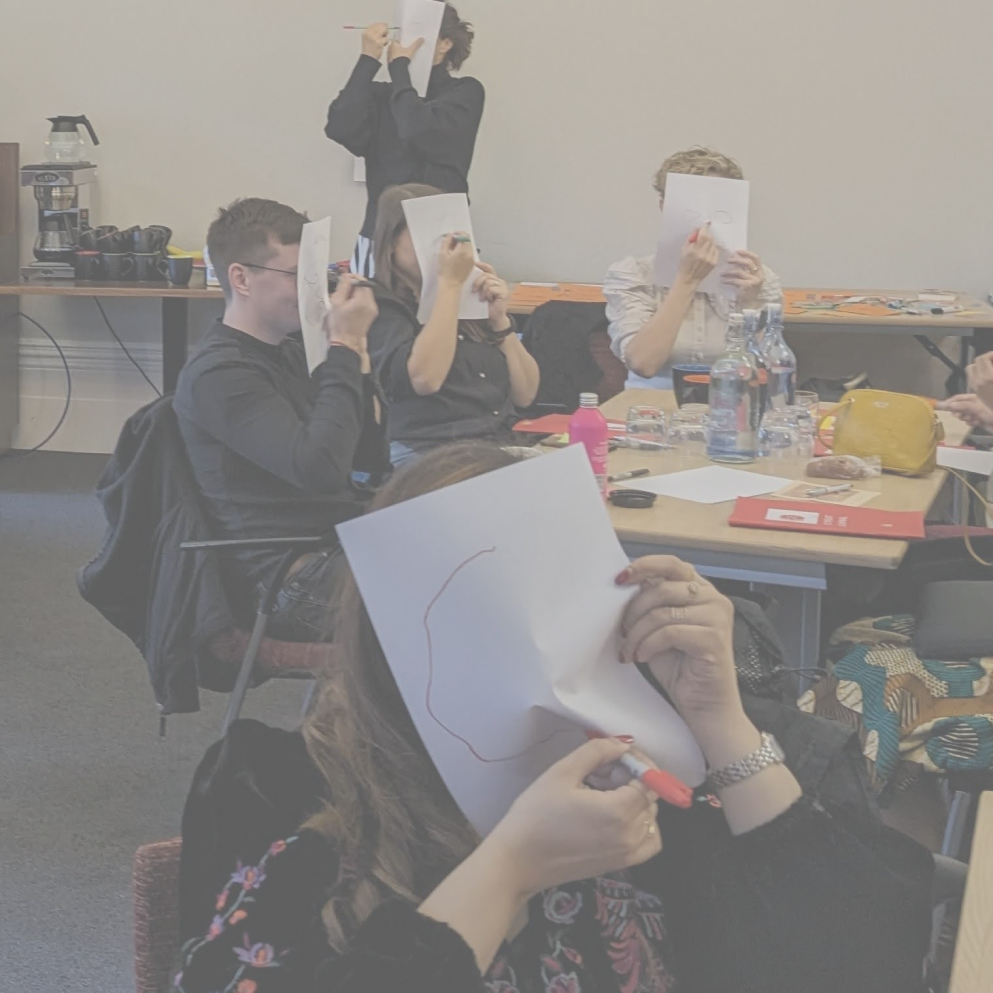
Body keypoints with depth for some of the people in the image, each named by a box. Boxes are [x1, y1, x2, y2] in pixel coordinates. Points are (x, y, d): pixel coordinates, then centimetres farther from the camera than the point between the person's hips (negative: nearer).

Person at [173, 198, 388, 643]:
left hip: (351, 544, 9)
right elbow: (319, 468, -25)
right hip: (299, 585, -9)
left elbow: (373, 458, 16)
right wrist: (344, 348, -16)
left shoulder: (289, 352, 17)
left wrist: (355, 354, 3)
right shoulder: (219, 373, -10)